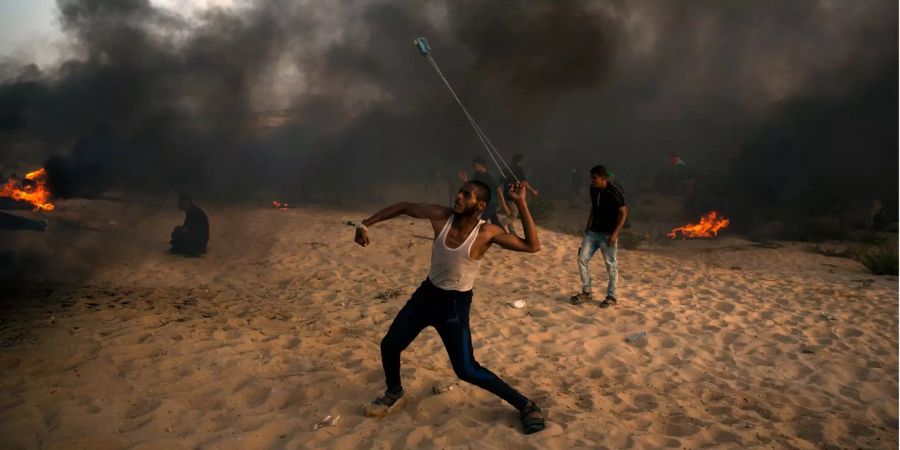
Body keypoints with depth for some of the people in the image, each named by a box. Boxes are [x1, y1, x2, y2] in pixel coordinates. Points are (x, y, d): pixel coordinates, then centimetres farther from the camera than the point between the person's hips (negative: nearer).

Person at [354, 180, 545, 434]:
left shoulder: (486, 232, -22)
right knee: (389, 345, 7)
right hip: (426, 294, 5)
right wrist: (365, 224, -5)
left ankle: (525, 406, 8)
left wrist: (521, 204, -31)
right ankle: (394, 394, 36)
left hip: (455, 304, -5)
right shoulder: (441, 216, -13)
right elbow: (403, 207, 0)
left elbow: (532, 246, -26)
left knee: (467, 370, -7)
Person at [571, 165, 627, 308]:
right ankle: (586, 292, 15)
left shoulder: (614, 191, -17)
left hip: (608, 234, -6)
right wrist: (588, 226, 16)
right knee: (582, 259, 2)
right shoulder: (593, 189, 2)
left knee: (611, 265, 2)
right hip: (593, 232, 7)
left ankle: (611, 296, 17)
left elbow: (623, 213, -14)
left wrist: (615, 233, -19)